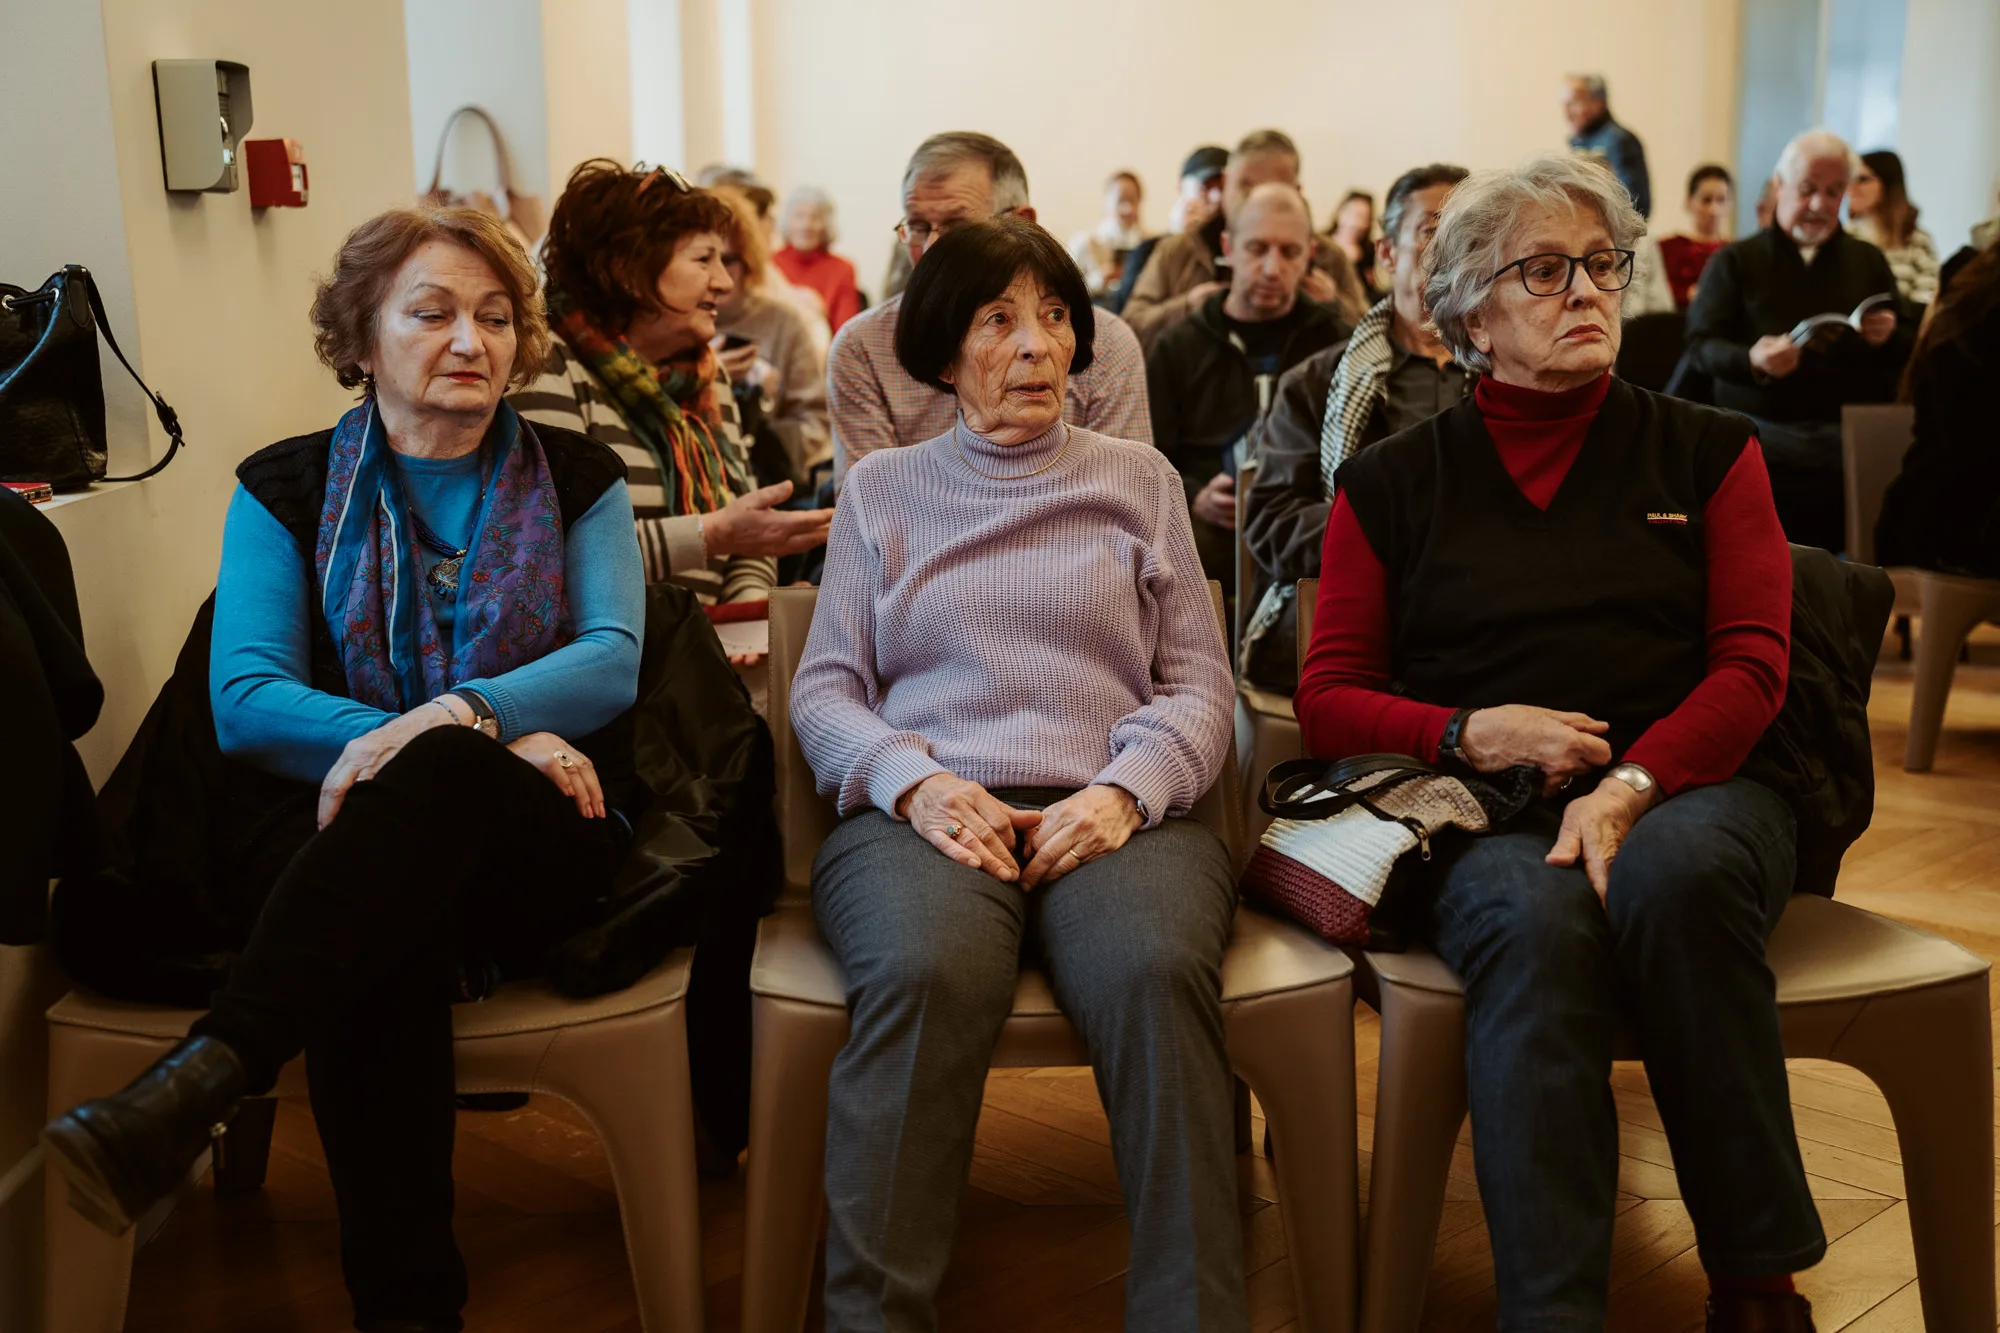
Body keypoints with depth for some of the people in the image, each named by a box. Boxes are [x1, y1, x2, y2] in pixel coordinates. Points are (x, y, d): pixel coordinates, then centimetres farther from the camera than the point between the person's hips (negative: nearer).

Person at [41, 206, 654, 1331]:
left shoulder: (577, 478, 14)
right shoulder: (287, 489, 12)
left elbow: (612, 660, -2)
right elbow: (244, 701, -3)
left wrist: (458, 717, -25)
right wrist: (506, 735, -15)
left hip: (541, 835, 0)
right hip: (335, 835, 0)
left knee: (433, 775, -37)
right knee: (384, 951, -37)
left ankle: (205, 1078, -46)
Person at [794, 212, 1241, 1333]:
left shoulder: (1138, 477, 21)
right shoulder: (882, 490, 21)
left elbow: (1199, 682, 13)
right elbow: (825, 688, 14)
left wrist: (1126, 789, -8)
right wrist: (914, 781, -8)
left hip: (1113, 811, 1)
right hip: (925, 810, 0)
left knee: (1160, 971, -36)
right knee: (928, 976, -37)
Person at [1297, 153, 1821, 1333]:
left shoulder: (1707, 452, 15)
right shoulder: (1394, 482, 14)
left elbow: (1752, 667, 4)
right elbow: (1327, 702, 11)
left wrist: (1631, 785, -15)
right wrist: (1466, 733, -9)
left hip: (1690, 785, 1)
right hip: (1482, 818, 0)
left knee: (1671, 875, -36)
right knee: (1538, 921, -36)